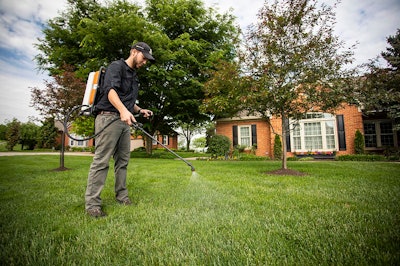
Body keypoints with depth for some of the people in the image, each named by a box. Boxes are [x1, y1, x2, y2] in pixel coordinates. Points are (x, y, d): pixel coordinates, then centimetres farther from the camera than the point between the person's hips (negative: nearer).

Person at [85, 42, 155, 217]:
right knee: (101, 161, -9)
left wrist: (139, 110, 15)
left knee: (123, 160, 9)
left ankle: (122, 196, 18)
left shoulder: (133, 76, 25)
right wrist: (123, 110, -34)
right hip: (109, 117, -9)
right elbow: (110, 90, -18)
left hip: (124, 121, 9)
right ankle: (92, 203, -2)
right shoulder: (117, 66, -1)